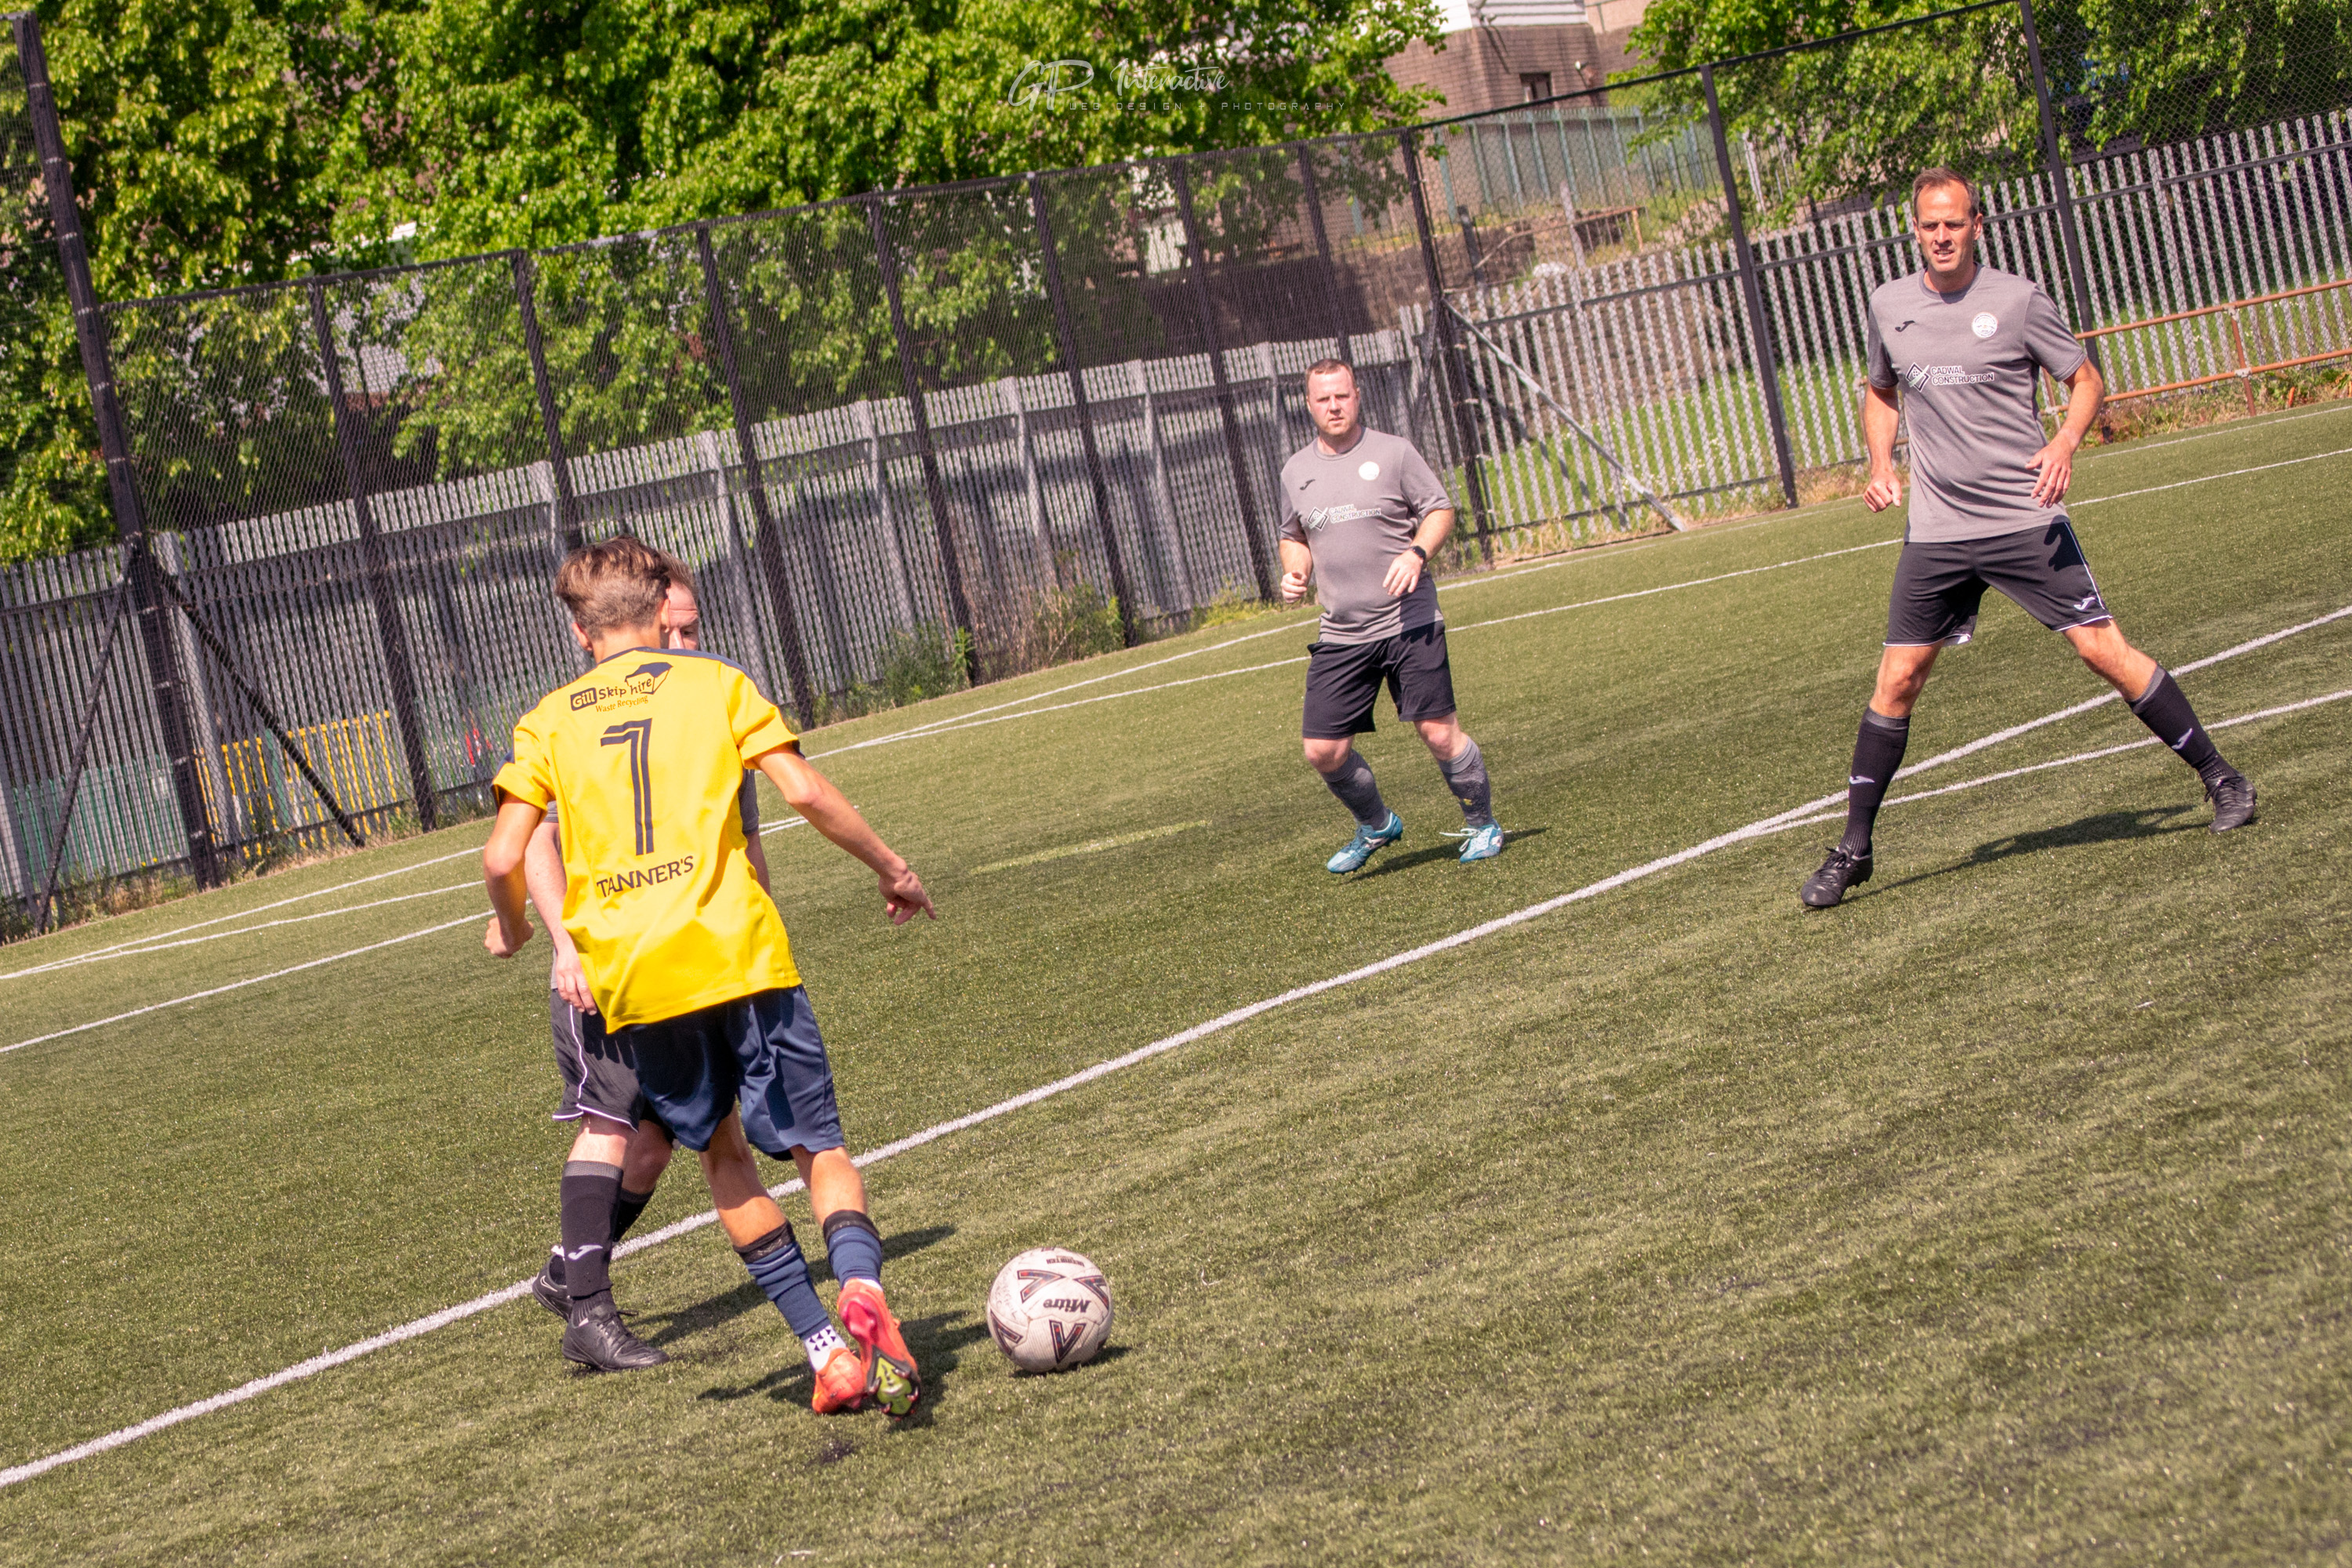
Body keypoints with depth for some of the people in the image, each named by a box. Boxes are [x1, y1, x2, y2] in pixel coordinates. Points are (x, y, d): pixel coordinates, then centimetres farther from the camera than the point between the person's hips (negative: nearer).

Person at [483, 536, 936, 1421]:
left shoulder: (549, 721, 12)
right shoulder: (714, 683, 9)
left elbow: (502, 858, 4)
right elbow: (805, 793, -1)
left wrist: (513, 928, 25)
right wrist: (893, 870, 11)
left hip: (630, 973, 2)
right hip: (737, 950, -2)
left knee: (720, 1147, 17)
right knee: (819, 1142, 4)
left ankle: (826, 1347, 8)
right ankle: (861, 1289, -26)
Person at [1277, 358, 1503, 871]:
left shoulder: (1393, 453, -1)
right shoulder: (1296, 470, 11)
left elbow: (1440, 510, 1)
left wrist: (1417, 552, -17)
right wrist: (1295, 573, 4)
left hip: (1408, 622, -4)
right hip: (1340, 635, 4)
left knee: (1439, 733, -8)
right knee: (1324, 752, 0)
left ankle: (1481, 825, 14)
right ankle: (1376, 826, 26)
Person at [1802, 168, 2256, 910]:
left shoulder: (2018, 300, -5)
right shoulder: (1888, 304, 6)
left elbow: (2085, 381, 3)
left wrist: (2065, 443, -16)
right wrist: (1880, 462, 6)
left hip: (2026, 517, -3)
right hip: (1936, 532, 3)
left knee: (2104, 650, -7)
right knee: (1897, 680, 0)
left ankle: (2221, 779, 8)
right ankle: (1853, 849, 10)